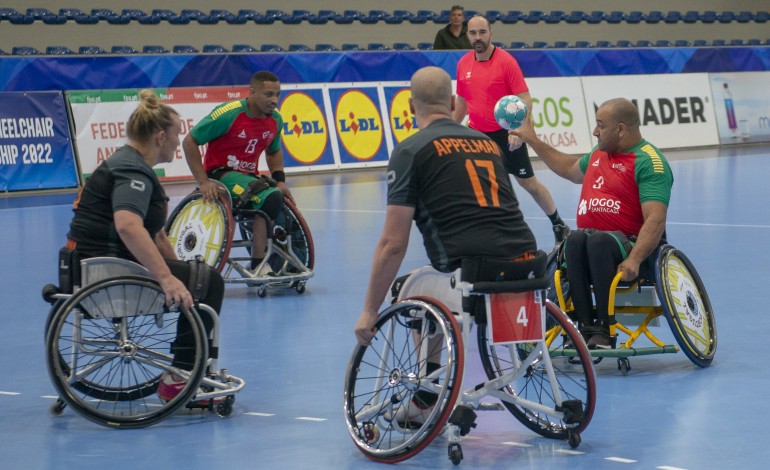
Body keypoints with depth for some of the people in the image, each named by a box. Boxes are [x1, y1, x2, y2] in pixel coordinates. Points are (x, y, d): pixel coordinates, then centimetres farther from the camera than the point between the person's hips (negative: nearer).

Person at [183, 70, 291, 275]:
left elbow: (274, 151, 22)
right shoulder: (228, 113, -18)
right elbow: (189, 142, -14)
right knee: (270, 199, -30)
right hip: (222, 174, -7)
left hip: (249, 176, 7)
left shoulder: (275, 119, 2)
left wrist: (280, 180, 4)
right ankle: (258, 265, -26)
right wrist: (203, 182, -19)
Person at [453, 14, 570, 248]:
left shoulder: (506, 61, -14)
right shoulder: (463, 64, 1)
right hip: (476, 134, 4)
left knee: (529, 183, 8)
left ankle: (559, 226, 26)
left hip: (506, 134, -4)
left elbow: (525, 99, -15)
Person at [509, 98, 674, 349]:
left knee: (598, 240, -38)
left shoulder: (649, 161, -7)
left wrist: (634, 260, -32)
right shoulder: (599, 154, 21)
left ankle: (603, 331, -35)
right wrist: (532, 140, 44)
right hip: (588, 237, 6)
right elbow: (570, 169, 44)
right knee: (575, 239, -30)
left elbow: (655, 220, -18)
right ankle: (586, 328, -36)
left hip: (627, 245, -6)